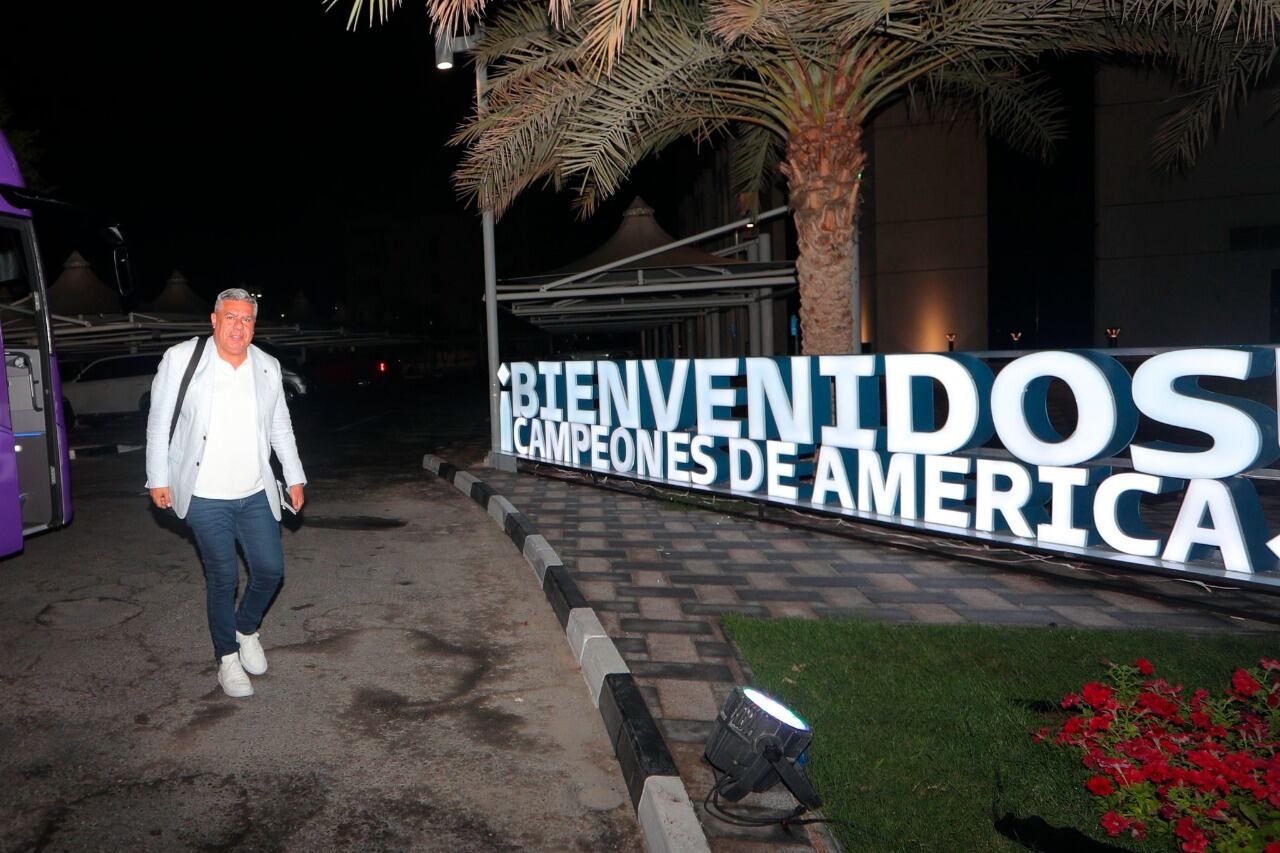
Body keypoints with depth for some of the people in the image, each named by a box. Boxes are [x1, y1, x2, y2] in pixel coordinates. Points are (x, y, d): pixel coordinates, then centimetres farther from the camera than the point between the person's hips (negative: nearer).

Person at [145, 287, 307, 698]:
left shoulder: (267, 367, 4)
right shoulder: (181, 359, -7)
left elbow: (281, 426, 13)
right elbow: (159, 422, -1)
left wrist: (294, 477, 12)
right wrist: (158, 478, -1)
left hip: (256, 494, 4)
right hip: (205, 497, -3)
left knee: (271, 569, 4)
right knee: (223, 578, 4)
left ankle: (247, 629, 33)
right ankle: (227, 658, 23)